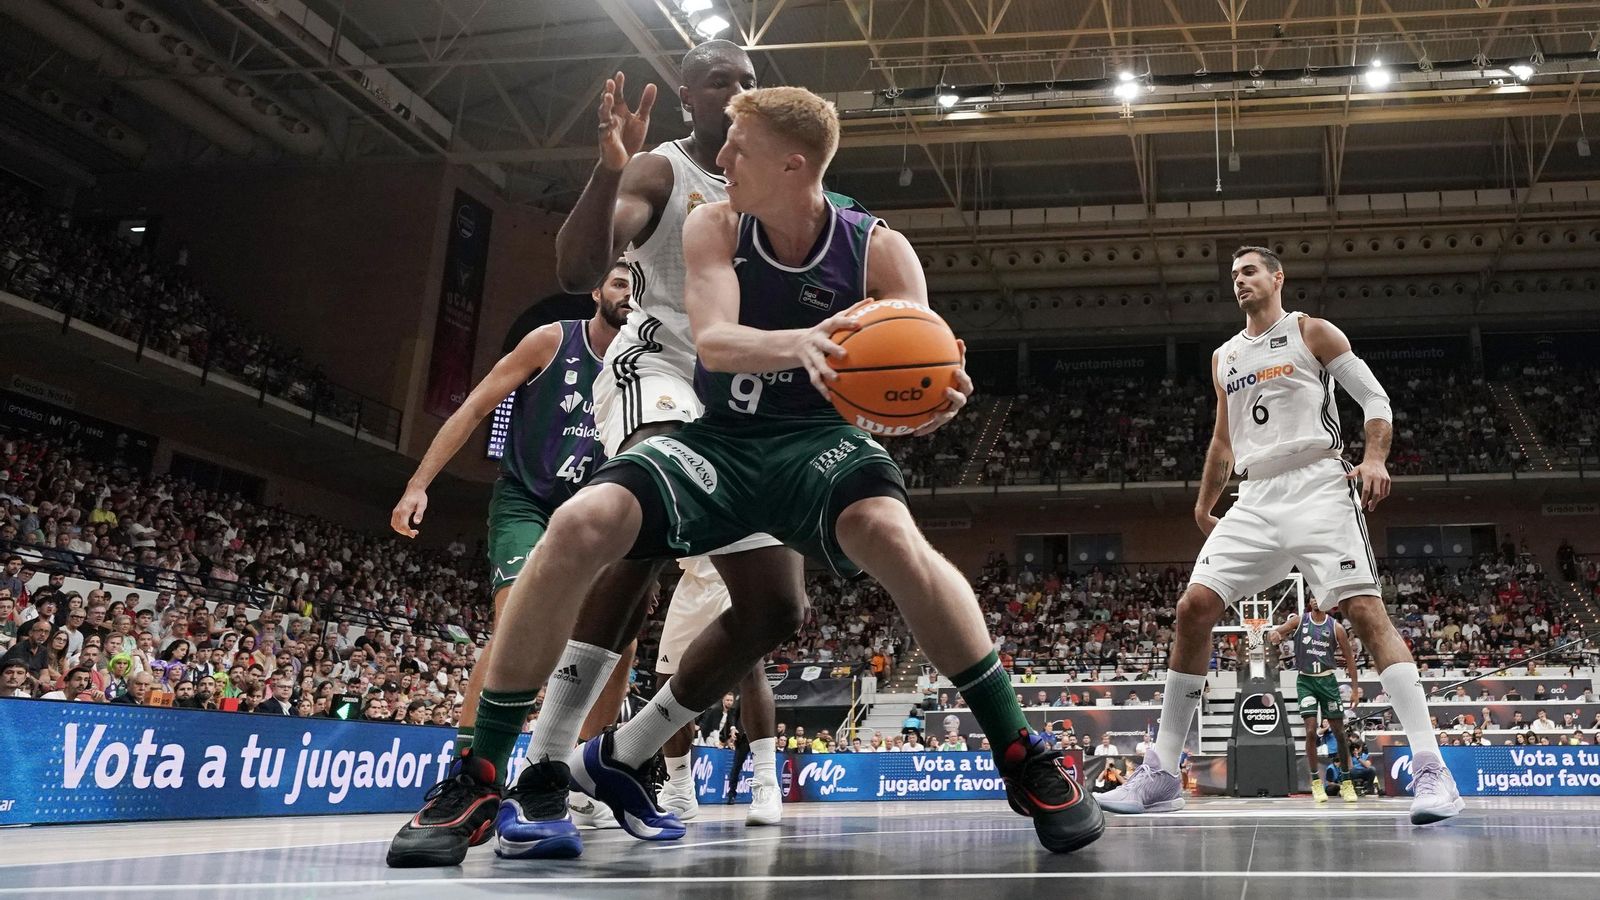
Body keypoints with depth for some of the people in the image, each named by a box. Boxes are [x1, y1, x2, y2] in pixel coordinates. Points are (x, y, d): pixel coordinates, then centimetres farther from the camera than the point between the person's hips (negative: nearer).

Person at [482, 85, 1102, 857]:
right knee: (579, 525, -24)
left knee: (891, 533, -36)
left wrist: (937, 398, -36)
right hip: (718, 438, 2)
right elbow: (713, 341, -20)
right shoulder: (714, 227, -4)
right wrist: (800, 342, -42)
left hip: (817, 438, -1)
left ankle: (1022, 759, -20)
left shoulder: (879, 251, -8)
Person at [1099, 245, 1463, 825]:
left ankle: (1431, 770, -15)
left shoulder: (1311, 331, 7)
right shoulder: (1224, 358, 22)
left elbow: (1374, 397, 2)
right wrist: (1204, 506, 26)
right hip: (1256, 499, 5)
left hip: (1318, 486, -4)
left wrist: (1375, 458, -16)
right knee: (1194, 607, -8)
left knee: (1364, 609, -18)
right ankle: (1161, 775, -3)